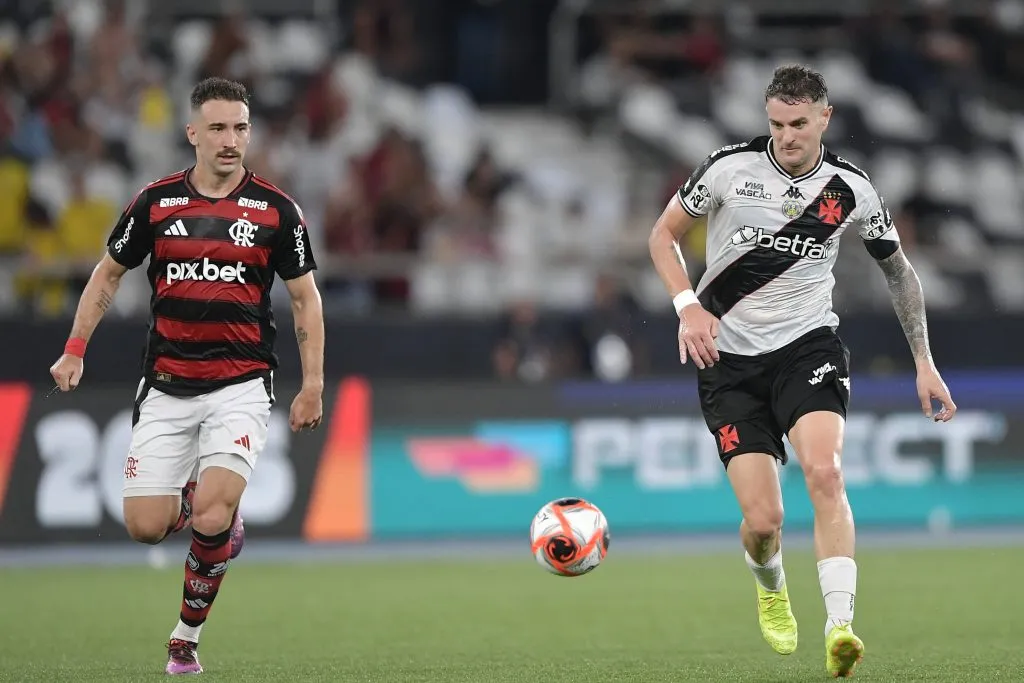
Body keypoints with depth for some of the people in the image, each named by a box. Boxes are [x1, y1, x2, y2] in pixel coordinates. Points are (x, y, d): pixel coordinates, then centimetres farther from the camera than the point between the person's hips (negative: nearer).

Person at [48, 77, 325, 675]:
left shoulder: (275, 210, -2)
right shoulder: (156, 203, 2)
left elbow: (305, 297, 6)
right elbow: (109, 275, 16)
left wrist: (313, 385, 2)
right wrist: (75, 350, 8)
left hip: (241, 387, -2)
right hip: (167, 389, 2)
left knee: (211, 520, -19)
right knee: (146, 527, -5)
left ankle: (188, 636, 4)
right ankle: (195, 499, 31)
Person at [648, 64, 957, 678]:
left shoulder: (851, 189, -1)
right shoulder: (731, 168, -6)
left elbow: (898, 269, 14)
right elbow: (664, 234, 5)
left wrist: (924, 361, 10)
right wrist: (688, 305, -12)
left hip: (808, 347, 0)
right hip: (729, 358, 0)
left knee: (824, 470, -29)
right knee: (763, 521, -8)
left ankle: (840, 628, -35)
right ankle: (771, 589, 30)